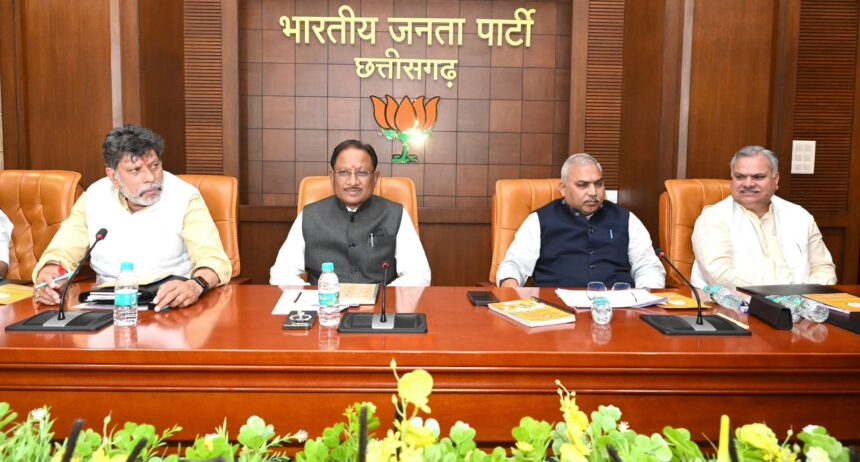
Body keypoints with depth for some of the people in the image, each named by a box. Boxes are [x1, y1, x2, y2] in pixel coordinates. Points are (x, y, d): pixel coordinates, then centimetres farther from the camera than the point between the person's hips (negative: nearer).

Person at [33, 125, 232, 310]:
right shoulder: (93, 198, 3)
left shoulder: (185, 198, -9)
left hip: (171, 307, -3)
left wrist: (195, 285, -41)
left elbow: (215, 260, -18)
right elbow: (61, 254, 6)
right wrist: (47, 278, -18)